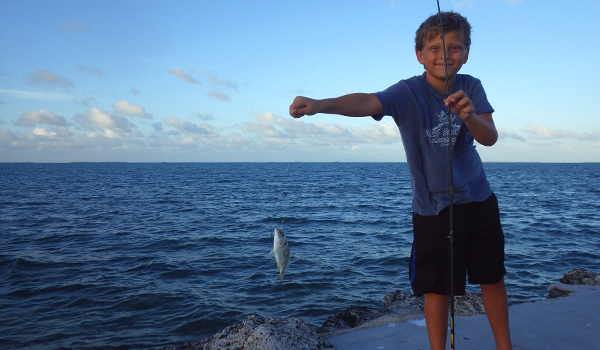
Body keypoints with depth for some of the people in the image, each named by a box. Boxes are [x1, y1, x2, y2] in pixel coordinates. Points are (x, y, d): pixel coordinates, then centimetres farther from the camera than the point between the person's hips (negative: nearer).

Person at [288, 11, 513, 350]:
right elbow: (368, 102, -35)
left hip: (478, 199, 4)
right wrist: (321, 104, -55)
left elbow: (490, 138, -14)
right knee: (438, 287, 3)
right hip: (432, 208, -3)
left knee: (493, 278, 15)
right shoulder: (409, 92, -16)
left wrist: (469, 115, -37)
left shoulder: (470, 87, -4)